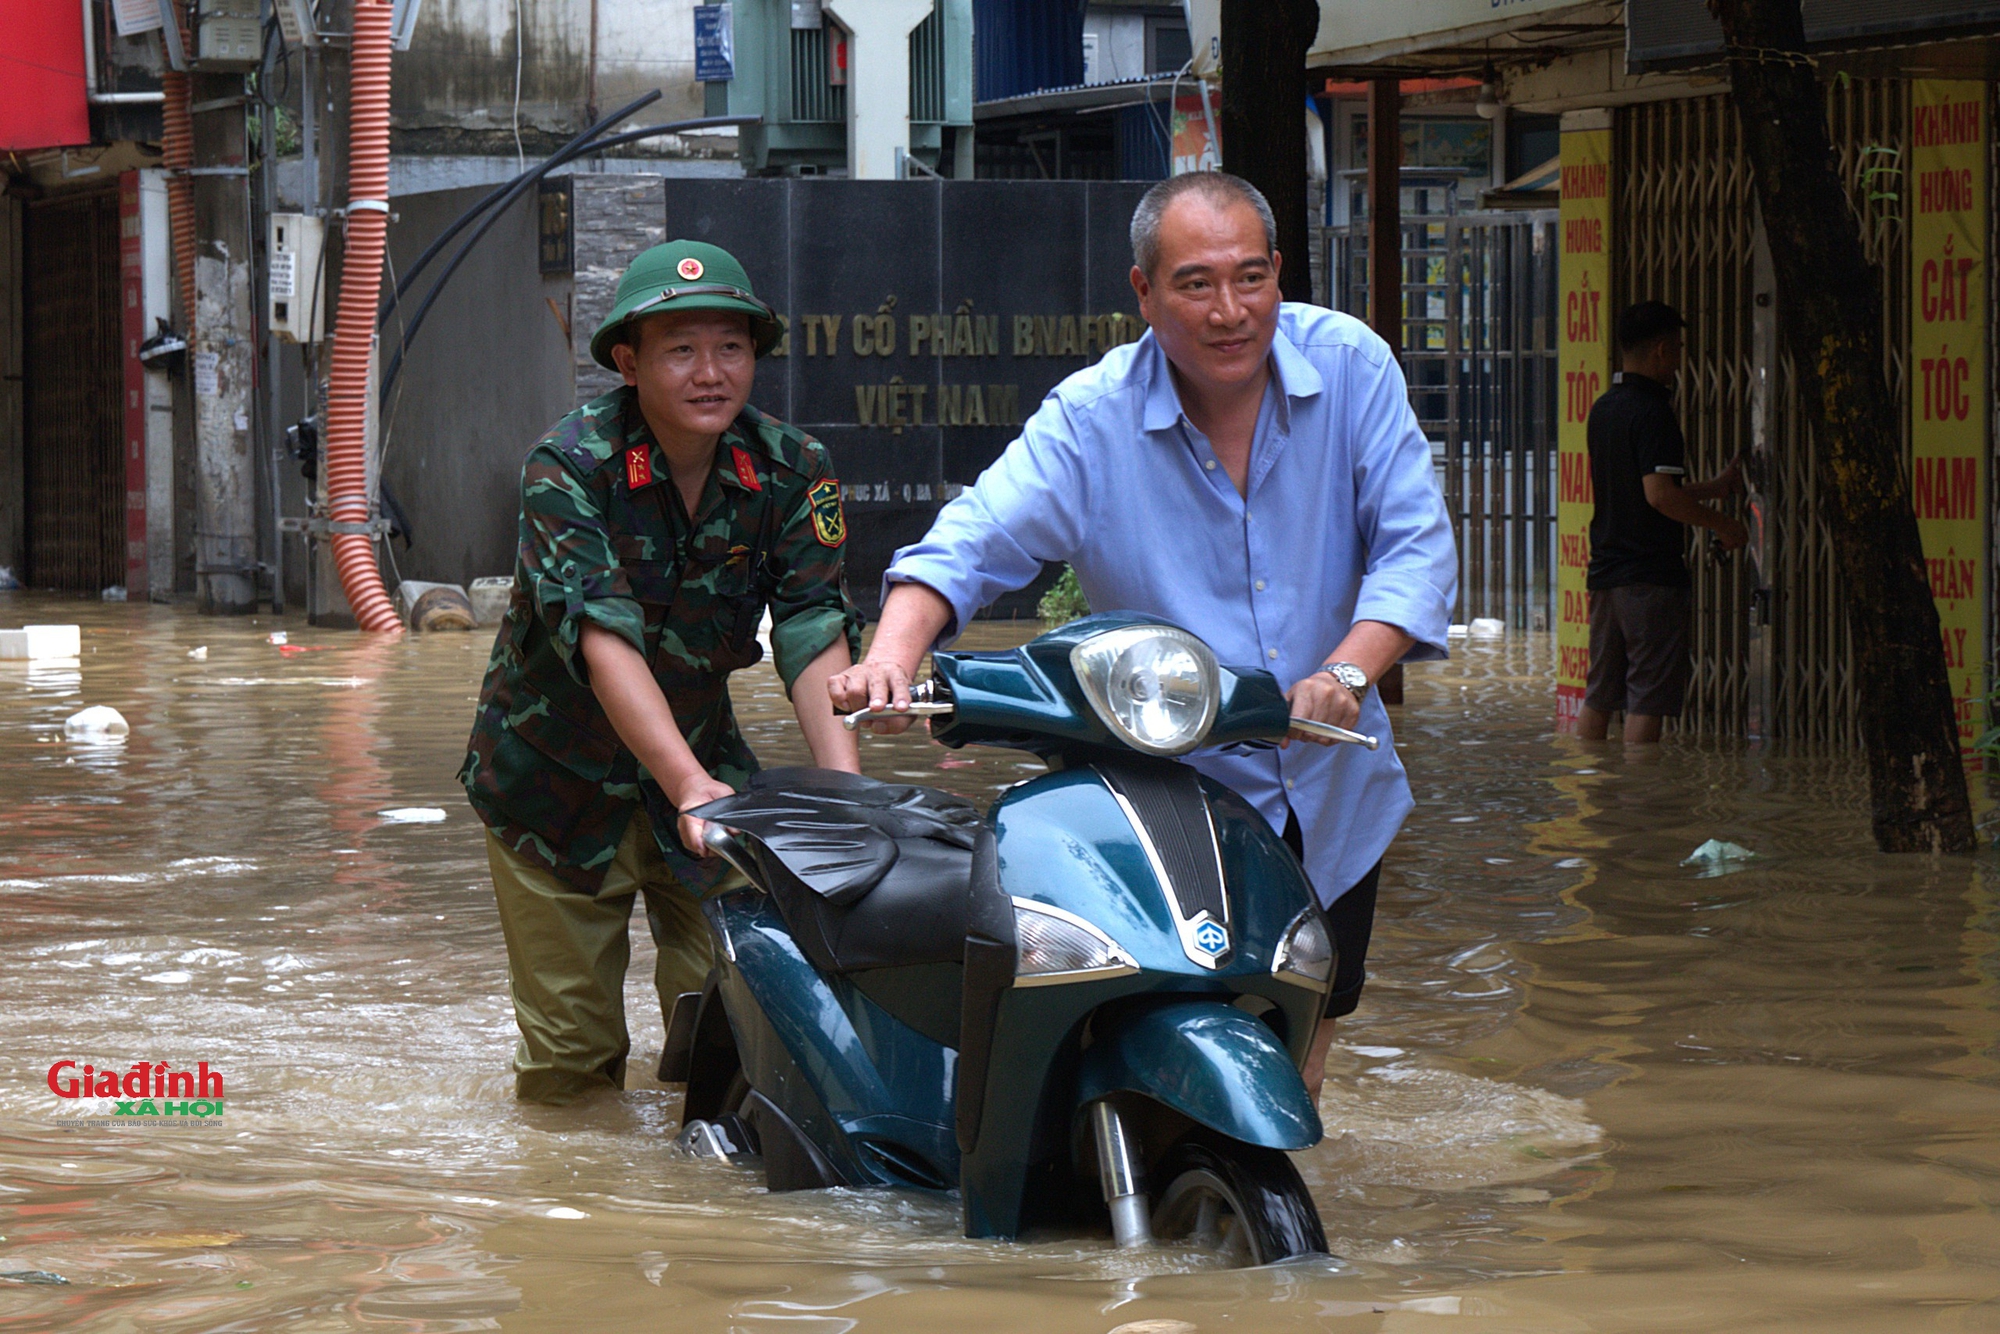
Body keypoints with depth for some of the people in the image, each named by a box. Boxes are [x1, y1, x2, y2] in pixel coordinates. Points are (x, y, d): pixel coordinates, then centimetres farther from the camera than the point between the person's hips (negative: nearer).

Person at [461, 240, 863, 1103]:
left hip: (705, 762, 3)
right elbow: (602, 636, -31)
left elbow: (815, 634, -18)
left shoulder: (792, 470, -9)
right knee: (569, 1061, 2)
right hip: (558, 776, -3)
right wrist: (689, 785, -44)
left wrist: (843, 785, -35)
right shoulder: (568, 466, -20)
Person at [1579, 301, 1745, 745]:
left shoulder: (1603, 408, 14)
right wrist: (1722, 524, -11)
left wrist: (1711, 488, 29)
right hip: (1651, 575, -8)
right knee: (1649, 698, -5)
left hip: (1604, 573, 8)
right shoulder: (1652, 412, -14)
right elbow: (1659, 494, -23)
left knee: (1599, 695, 11)